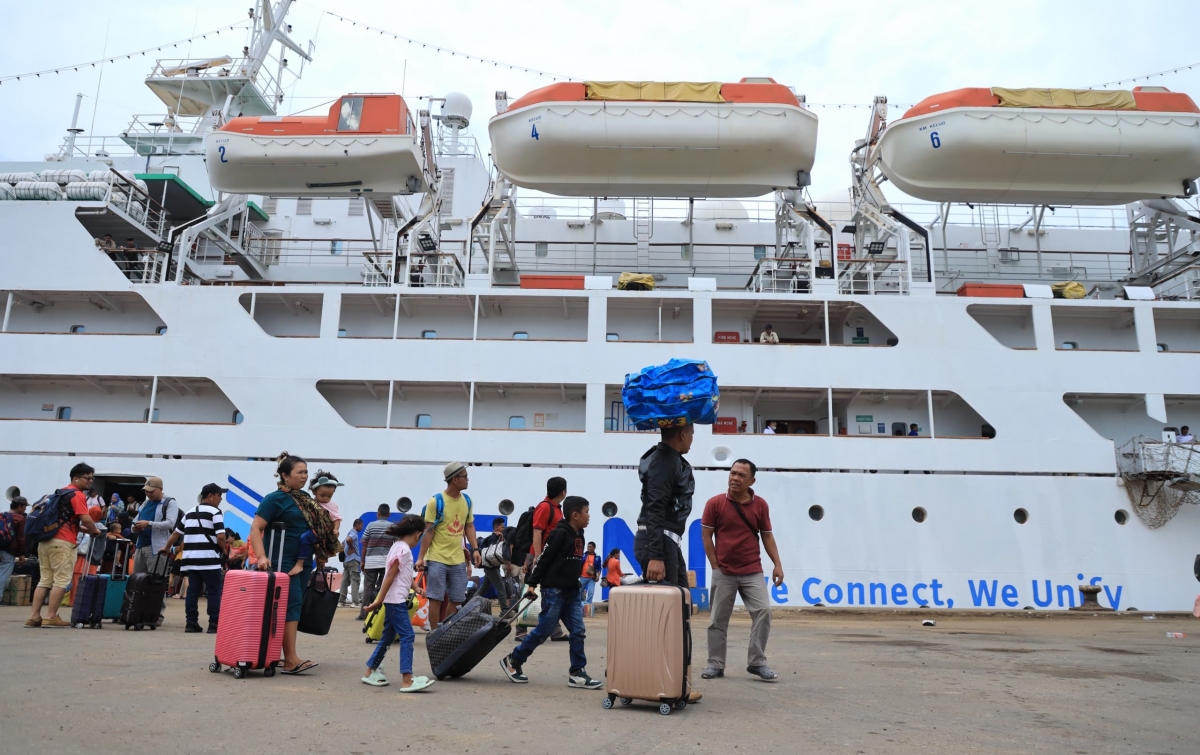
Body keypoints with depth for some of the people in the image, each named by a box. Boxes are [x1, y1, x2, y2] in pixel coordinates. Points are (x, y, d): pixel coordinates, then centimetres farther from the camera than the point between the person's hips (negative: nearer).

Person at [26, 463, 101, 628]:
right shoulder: (78, 495, -7)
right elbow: (85, 519, -16)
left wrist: (86, 530, 21)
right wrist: (95, 531, 3)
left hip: (46, 540, 9)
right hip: (62, 543, -9)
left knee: (45, 580, 10)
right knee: (61, 580, -4)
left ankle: (34, 616, 8)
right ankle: (51, 617, -4)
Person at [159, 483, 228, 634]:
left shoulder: (189, 513, 19)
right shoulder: (215, 512, -4)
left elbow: (176, 533, 24)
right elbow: (220, 537, -14)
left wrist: (166, 548, 39)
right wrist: (224, 550, 3)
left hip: (190, 559, 7)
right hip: (209, 559, -7)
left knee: (192, 590, 11)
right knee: (214, 592, -1)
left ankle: (191, 623, 11)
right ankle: (214, 624, -2)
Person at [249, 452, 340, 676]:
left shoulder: (305, 498, 12)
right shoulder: (275, 499, -9)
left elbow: (318, 527, 21)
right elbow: (256, 529, -13)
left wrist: (320, 555, 14)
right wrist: (261, 557, -25)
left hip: (302, 561, 8)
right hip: (282, 560, -8)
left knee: (295, 606, 9)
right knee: (292, 605, -12)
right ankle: (291, 660, -12)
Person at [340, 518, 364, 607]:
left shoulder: (350, 533, 20)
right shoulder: (354, 534, -10)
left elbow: (343, 544, 30)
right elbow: (348, 539, -32)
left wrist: (346, 550, 14)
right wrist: (352, 548, -18)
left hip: (346, 560, 9)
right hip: (353, 560, -9)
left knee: (345, 581, 9)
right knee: (354, 581, -8)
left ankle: (341, 601, 9)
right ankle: (354, 602, -12)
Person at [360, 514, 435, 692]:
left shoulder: (398, 546, 14)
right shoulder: (403, 549, -16)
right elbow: (390, 575, -19)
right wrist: (379, 600, -19)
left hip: (394, 600, 10)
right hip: (396, 600, -10)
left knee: (388, 636, 17)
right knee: (407, 636, -12)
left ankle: (371, 672, 27)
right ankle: (407, 680, -15)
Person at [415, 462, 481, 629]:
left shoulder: (467, 500, 6)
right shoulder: (436, 501, -11)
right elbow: (428, 531, -9)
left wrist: (475, 549, 2)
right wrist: (421, 557, -11)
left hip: (458, 560, 5)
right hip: (437, 559, -5)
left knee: (457, 600, 9)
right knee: (436, 598, 0)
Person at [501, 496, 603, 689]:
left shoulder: (579, 536, 13)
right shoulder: (560, 533, -13)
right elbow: (543, 558, -14)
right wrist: (532, 583, -14)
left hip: (571, 592, 8)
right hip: (553, 590, -8)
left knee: (578, 631, 1)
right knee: (543, 630, -1)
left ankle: (577, 673, 7)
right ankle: (512, 661, 15)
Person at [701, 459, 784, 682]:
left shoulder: (761, 505, 1)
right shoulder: (715, 503, -5)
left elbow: (767, 536, 7)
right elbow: (706, 536, -2)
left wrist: (777, 564, -1)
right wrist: (715, 567, -6)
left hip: (752, 571, 1)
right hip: (724, 572, -1)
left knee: (763, 611, -10)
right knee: (718, 618, 4)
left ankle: (757, 662, 2)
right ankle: (715, 665, 15)